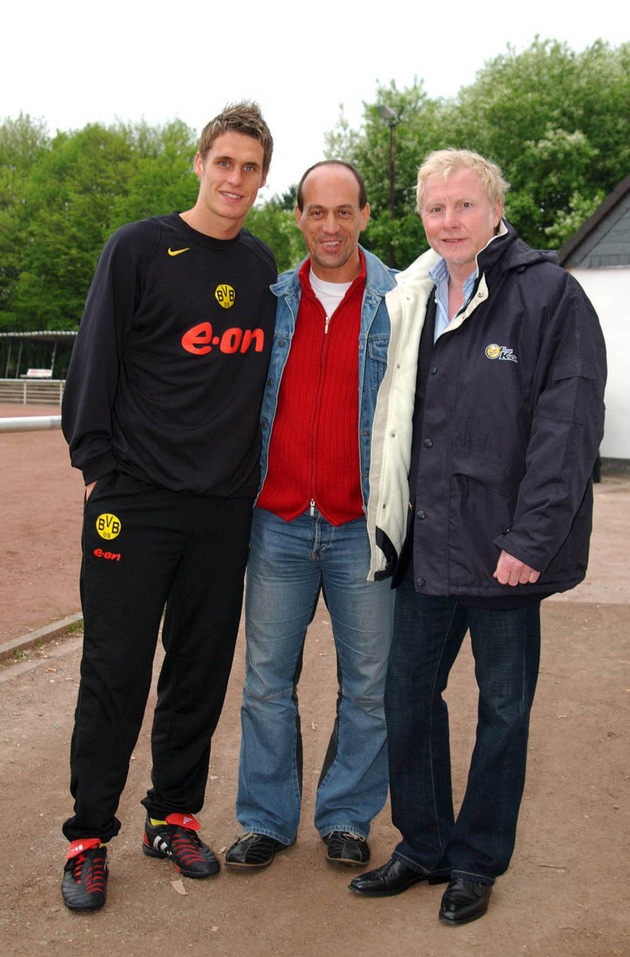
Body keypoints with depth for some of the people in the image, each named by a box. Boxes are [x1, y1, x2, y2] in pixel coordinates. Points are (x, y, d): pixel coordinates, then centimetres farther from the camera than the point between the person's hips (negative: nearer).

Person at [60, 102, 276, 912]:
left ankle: (174, 816, 27)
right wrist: (96, 465, -7)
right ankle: (89, 837, 15)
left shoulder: (263, 270, 11)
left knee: (202, 670, 10)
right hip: (134, 502, -4)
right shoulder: (138, 249, -2)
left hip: (225, 509, 4)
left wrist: (252, 476, 13)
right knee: (116, 671, 0)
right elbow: (95, 365, -3)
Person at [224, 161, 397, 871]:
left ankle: (346, 817, 26)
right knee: (267, 681, 8)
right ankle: (267, 819, 24)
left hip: (363, 528, -2)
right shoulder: (271, 301, 9)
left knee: (367, 686, 8)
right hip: (279, 525, 2)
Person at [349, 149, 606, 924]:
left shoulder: (549, 294, -8)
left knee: (503, 708, 10)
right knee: (406, 695, 13)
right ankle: (423, 846, 32)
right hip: (427, 543, 6)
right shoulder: (413, 300, 11)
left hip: (504, 550, -6)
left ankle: (476, 862, 28)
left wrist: (530, 541, -18)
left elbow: (568, 424, -14)